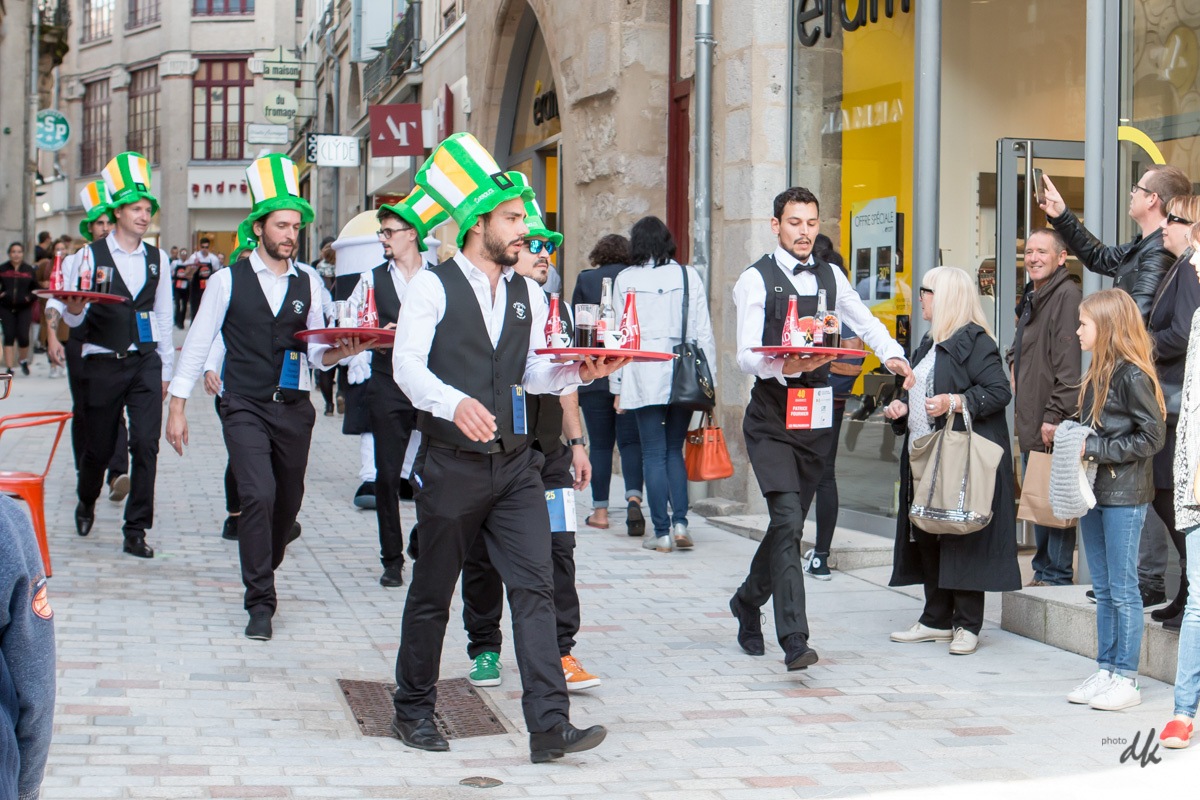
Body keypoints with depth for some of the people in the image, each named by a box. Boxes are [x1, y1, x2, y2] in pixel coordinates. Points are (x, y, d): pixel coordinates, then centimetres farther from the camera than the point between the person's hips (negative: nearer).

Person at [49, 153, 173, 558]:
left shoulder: (157, 259, 9)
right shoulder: (91, 255, -2)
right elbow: (72, 318, -3)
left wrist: (166, 368, 13)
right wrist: (76, 304, -27)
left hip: (146, 361, 2)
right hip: (103, 362, -2)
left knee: (146, 444, -9)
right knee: (99, 445, 8)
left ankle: (136, 531, -3)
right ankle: (86, 503, 39)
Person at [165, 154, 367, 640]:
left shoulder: (309, 284, 7)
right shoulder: (227, 281, -1)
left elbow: (317, 354, 11)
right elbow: (197, 345, 2)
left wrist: (342, 351, -12)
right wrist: (177, 409, -1)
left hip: (294, 408, 4)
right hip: (244, 408, -4)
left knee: (288, 502, 10)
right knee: (259, 495, -18)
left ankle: (263, 573, 36)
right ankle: (260, 603, -11)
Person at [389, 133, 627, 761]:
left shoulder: (529, 294, 12)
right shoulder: (433, 287, -6)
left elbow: (532, 373, 13)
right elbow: (406, 366, -15)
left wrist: (582, 371, -7)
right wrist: (456, 403, -33)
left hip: (515, 464, 4)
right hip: (451, 466, -4)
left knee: (535, 588, -6)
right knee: (432, 593, 8)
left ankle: (549, 725, -8)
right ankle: (413, 710, 26)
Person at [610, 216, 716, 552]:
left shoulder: (625, 280, 1)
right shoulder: (688, 275, 3)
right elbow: (703, 331, 2)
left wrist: (617, 386, 7)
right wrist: (709, 380, 7)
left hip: (643, 376, -2)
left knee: (654, 454, 3)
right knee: (674, 450, 13)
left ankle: (662, 532, 1)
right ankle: (680, 523, 1)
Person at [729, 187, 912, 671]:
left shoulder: (830, 277, 13)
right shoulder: (756, 280, -3)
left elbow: (865, 322, 27)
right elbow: (747, 356, -10)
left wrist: (891, 355, 7)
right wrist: (789, 365, -28)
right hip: (771, 417, -5)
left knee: (790, 524, 11)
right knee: (787, 523, -16)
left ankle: (748, 602, 36)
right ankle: (794, 641, -21)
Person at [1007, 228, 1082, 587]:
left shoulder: (1067, 295, -13)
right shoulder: (1031, 296, 18)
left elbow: (1069, 365, -19)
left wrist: (1055, 415, -21)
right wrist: (1014, 366, 14)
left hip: (1053, 425, -10)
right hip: (1030, 423, 10)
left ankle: (1058, 577, 0)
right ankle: (1043, 572, 23)